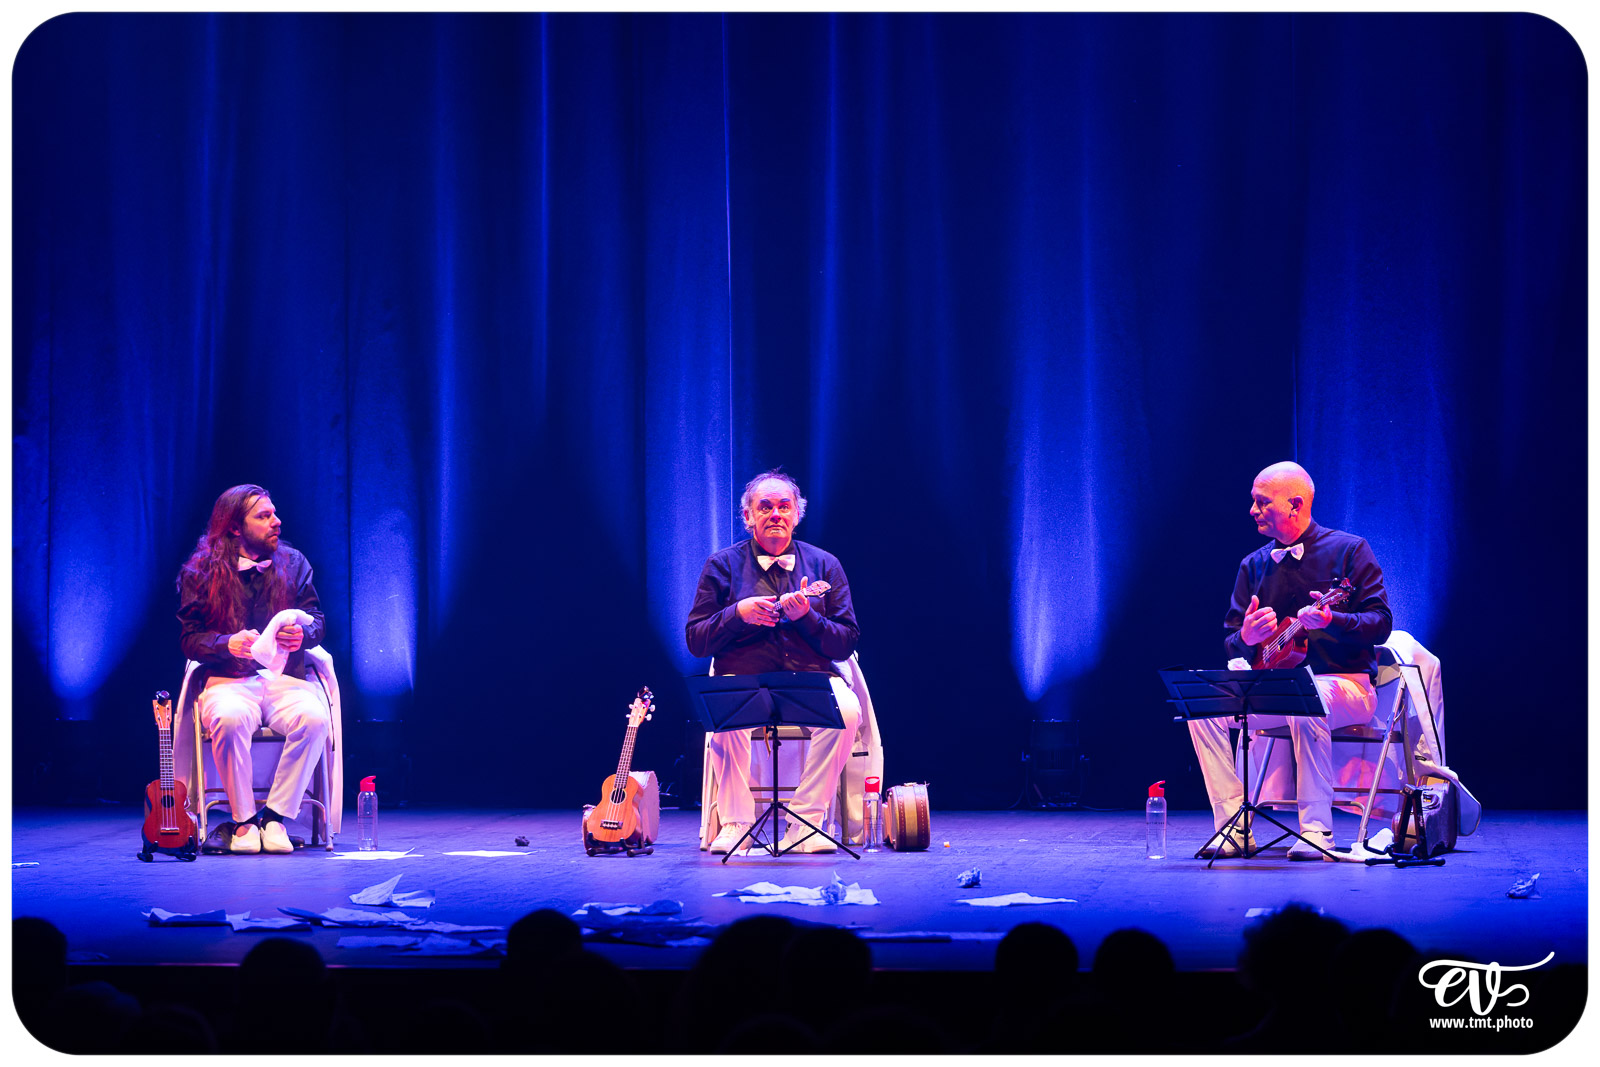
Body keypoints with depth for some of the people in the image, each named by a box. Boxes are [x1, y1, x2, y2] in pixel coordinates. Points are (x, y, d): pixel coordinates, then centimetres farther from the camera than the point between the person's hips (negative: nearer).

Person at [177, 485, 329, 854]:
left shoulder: (292, 563, 13)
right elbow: (189, 638, 4)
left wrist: (302, 633, -13)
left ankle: (275, 815, -19)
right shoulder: (200, 571, 5)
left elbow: (316, 619, 11)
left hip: (285, 680, 2)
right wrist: (228, 644, -17)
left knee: (314, 717, -33)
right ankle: (243, 820, -19)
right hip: (228, 681, -2)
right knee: (230, 719, -38)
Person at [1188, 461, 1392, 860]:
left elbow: (1380, 623, -9)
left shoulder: (1348, 549, -2)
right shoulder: (1254, 565, 12)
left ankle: (1317, 830, -32)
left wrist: (1331, 621, -29)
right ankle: (1233, 825, -17)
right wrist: (1246, 637, -15)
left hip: (1344, 685, -5)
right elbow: (1230, 644, 11)